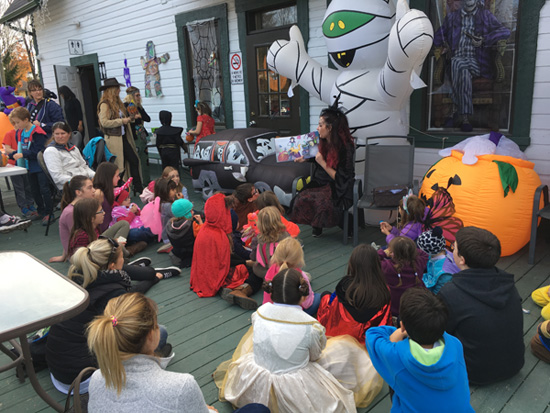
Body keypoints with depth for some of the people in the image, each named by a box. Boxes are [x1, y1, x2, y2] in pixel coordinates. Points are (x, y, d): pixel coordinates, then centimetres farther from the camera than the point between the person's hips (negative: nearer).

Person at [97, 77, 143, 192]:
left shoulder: (117, 103, 14)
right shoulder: (104, 104, -12)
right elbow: (104, 122, -20)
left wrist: (130, 118, 8)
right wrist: (122, 121, -19)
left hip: (123, 137, 8)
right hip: (114, 139, -8)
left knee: (134, 160, 6)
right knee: (118, 166, -2)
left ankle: (138, 187, 12)